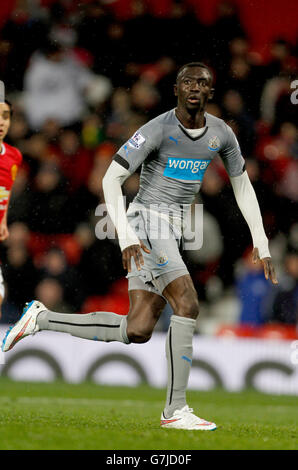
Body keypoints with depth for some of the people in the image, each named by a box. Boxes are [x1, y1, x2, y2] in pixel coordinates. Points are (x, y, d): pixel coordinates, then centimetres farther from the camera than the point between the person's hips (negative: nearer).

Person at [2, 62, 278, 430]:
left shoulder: (221, 134, 5)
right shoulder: (158, 130, -14)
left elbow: (243, 187, 17)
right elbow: (111, 179, -16)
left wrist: (261, 244, 11)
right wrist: (126, 238, -26)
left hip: (171, 234, 7)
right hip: (146, 226, -7)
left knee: (137, 331, 0)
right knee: (188, 306, -20)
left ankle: (41, 319, 12)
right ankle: (175, 410, -14)